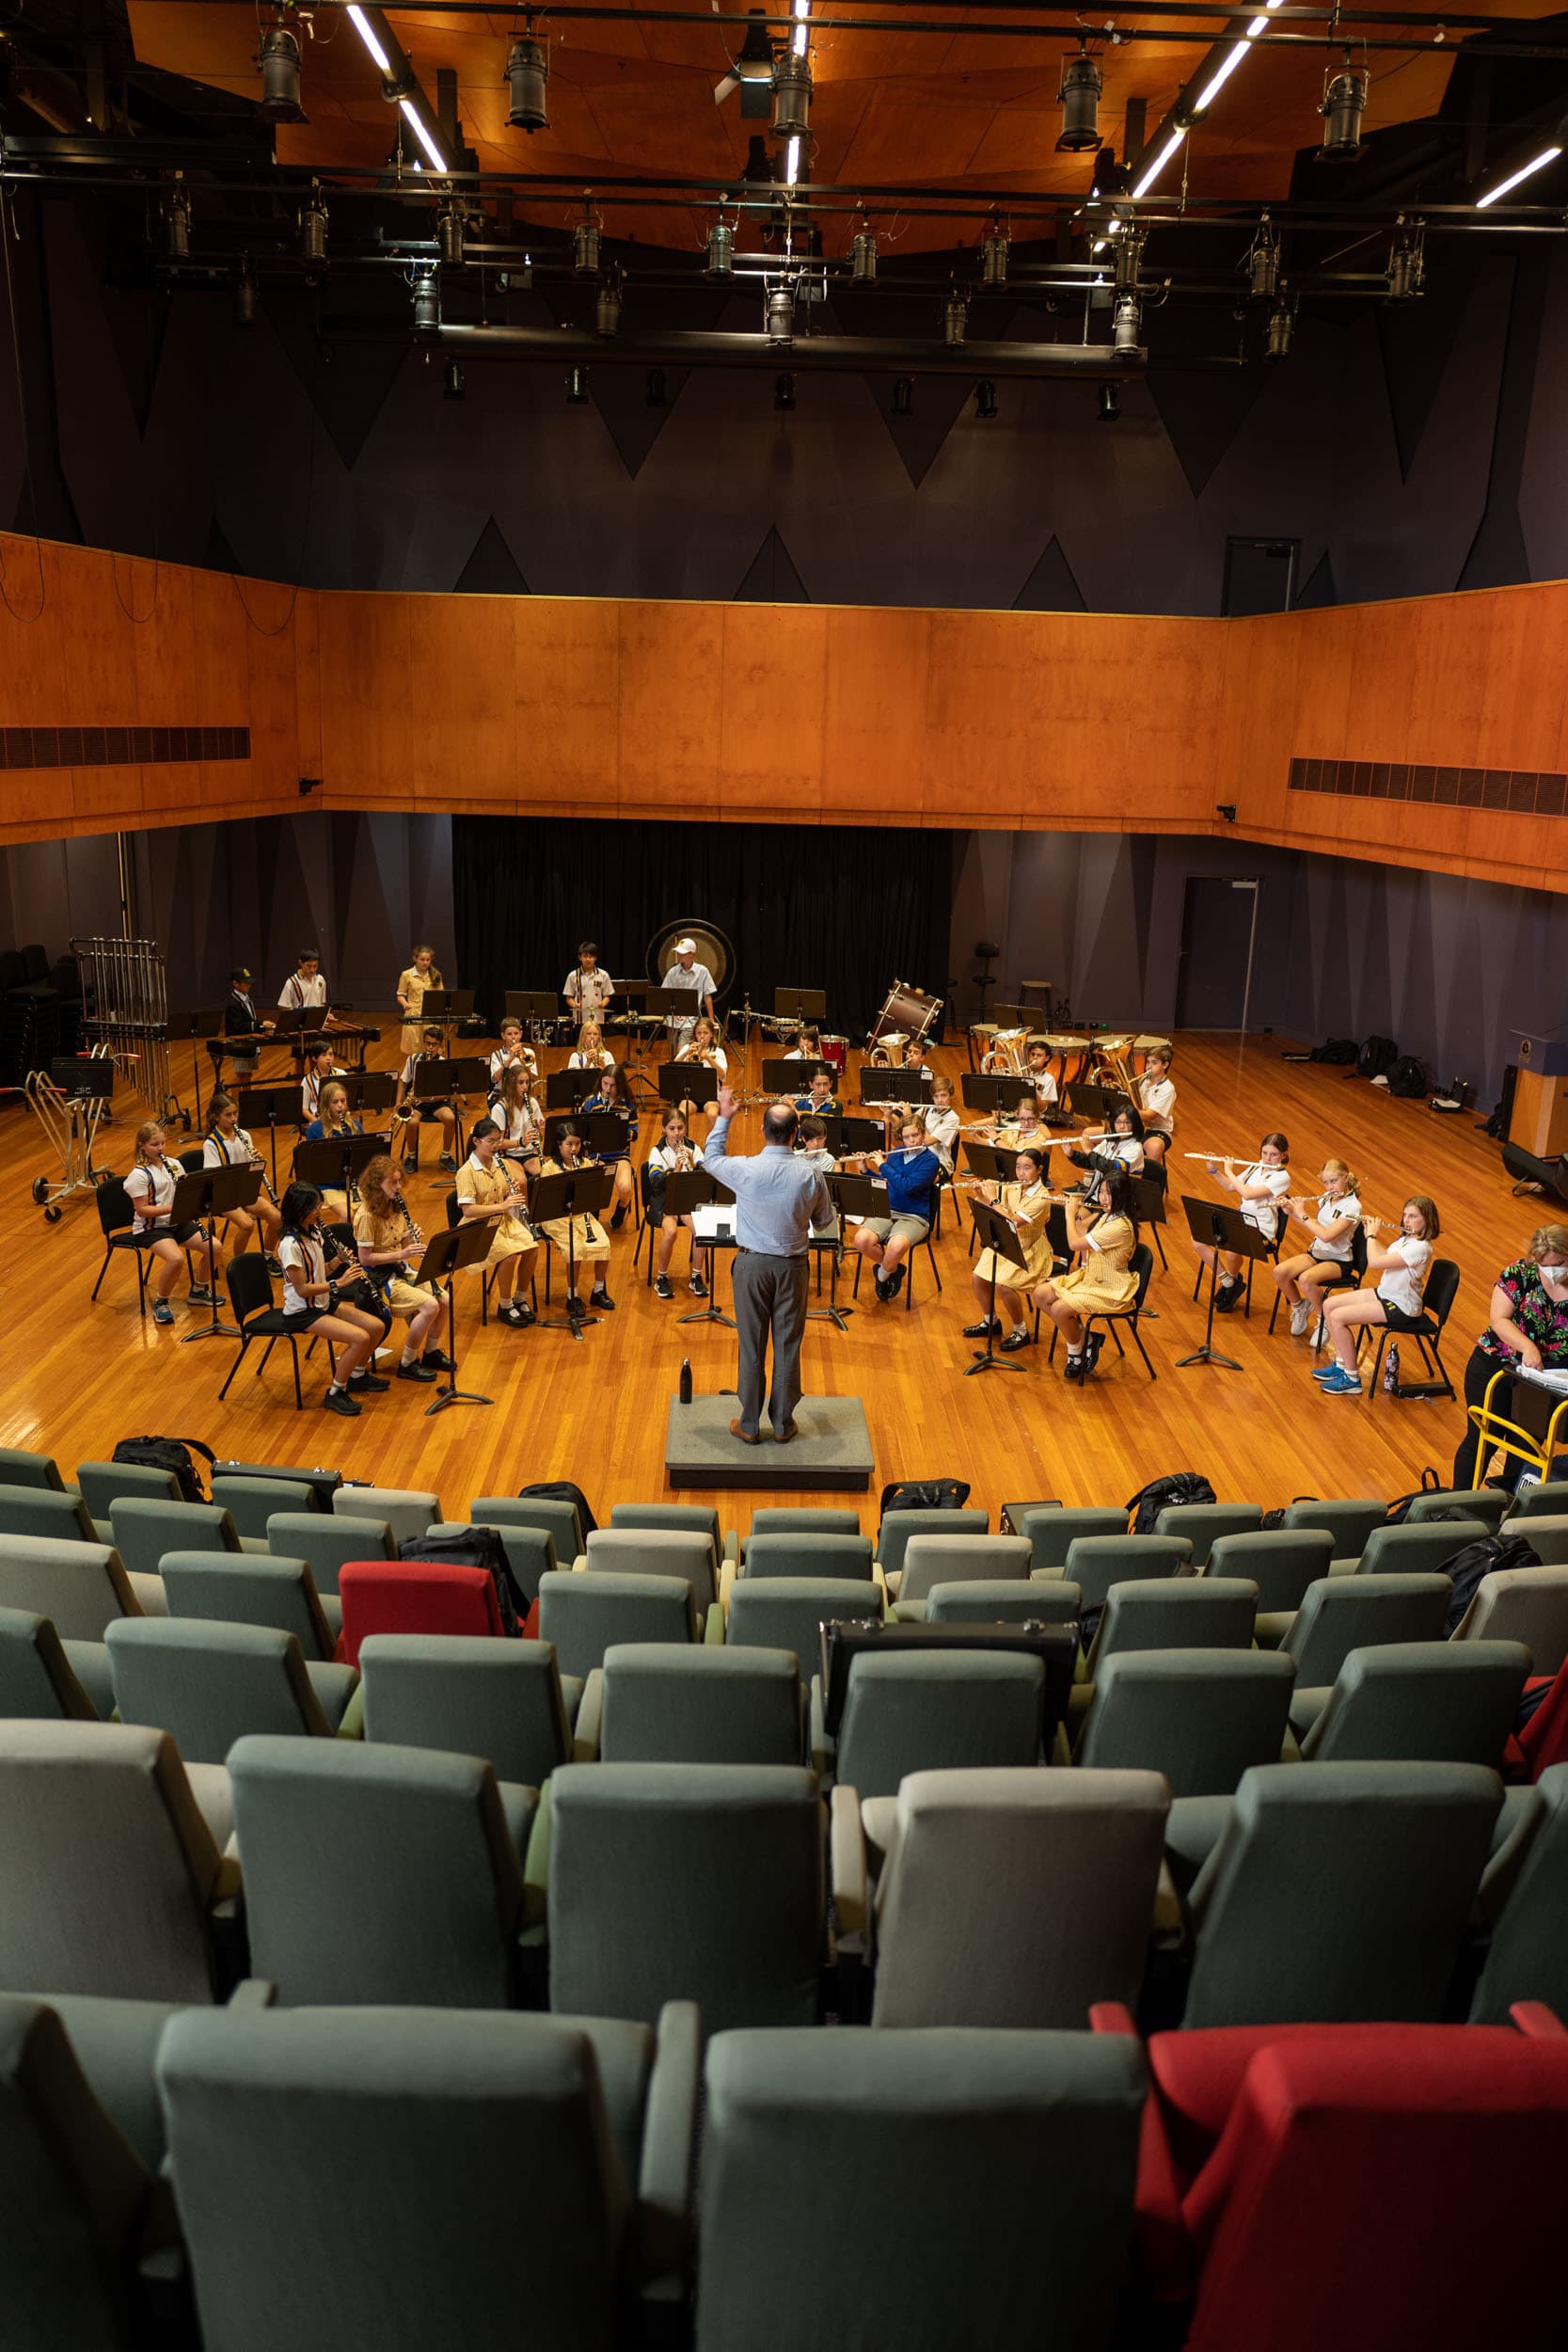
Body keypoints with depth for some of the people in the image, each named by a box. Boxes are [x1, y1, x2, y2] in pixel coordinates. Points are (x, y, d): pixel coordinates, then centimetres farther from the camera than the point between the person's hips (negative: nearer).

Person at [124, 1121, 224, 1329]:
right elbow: (142, 1210, -17)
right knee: (176, 1258, -33)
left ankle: (199, 1290, 15)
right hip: (151, 1227, -6)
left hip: (177, 1222, 6)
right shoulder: (139, 1175, -13)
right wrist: (172, 1208, -26)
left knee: (215, 1248, -10)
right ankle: (160, 1301, -8)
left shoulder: (174, 1165, 6)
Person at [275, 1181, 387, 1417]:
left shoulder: (314, 1231, 4)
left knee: (377, 1327, 0)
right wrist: (338, 1283, -24)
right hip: (302, 1312, -9)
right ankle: (335, 1393, -7)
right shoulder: (290, 1244, -24)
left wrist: (339, 1261, -6)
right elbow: (302, 1289, -23)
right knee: (360, 1338, -23)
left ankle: (357, 1375, 23)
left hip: (323, 1302, 9)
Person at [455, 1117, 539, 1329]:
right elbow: (467, 1210, -22)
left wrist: (514, 1192, -11)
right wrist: (502, 1206, -28)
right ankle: (505, 1307, -9)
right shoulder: (466, 1172, -15)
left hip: (504, 1220, 6)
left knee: (532, 1247, -17)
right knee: (510, 1253, -28)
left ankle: (520, 1299, 2)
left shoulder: (499, 1164, 5)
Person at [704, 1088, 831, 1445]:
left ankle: (749, 1425, 18)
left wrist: (724, 1118, 14)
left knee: (752, 1347, 9)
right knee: (788, 1346, 11)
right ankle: (783, 1424, 22)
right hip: (793, 1266, 1)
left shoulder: (745, 1170, -16)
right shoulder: (810, 1176, -14)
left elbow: (710, 1158, 6)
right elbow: (823, 1219, 3)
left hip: (753, 1264, -1)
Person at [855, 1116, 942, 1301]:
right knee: (861, 1240, -27)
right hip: (887, 1211, 5)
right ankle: (892, 1268, 2)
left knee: (896, 1246, -38)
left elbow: (907, 1187, -20)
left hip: (913, 1217, -5)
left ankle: (883, 1275, -2)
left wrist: (883, 1165, -14)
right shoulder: (896, 1154, 11)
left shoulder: (931, 1160, -6)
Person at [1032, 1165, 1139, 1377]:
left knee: (1059, 1309, -24)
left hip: (1109, 1290, -10)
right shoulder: (1106, 1216, 3)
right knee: (1040, 1295, 0)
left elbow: (1074, 1244, -23)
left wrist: (1070, 1215, -9)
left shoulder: (1120, 1226, -26)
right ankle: (1085, 1337, 9)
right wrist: (1078, 1214, 6)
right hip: (1089, 1276, 10)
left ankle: (1077, 1354, 3)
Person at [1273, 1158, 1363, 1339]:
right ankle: (1299, 1307, 9)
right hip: (1316, 1253, 7)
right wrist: (1292, 1212, 3)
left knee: (1305, 1279, -35)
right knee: (1279, 1272, -18)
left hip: (1338, 1261, -7)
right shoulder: (1326, 1198, 5)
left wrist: (1303, 1215, -19)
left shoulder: (1352, 1206, -19)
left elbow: (1327, 1235, -28)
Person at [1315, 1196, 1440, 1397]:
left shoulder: (1420, 1248, -26)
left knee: (1338, 1317, -19)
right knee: (1329, 1306, 6)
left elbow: (1374, 1262, -28)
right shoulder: (1405, 1237, 4)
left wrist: (1371, 1235, -13)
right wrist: (1370, 1231, 4)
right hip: (1384, 1294, 10)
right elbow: (1383, 1257, 13)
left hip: (1400, 1307, -10)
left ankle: (1352, 1380, -8)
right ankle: (1341, 1364, 16)